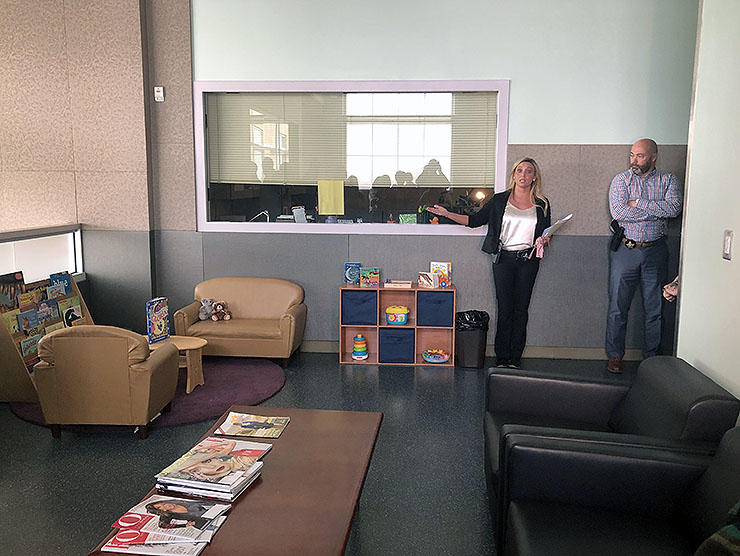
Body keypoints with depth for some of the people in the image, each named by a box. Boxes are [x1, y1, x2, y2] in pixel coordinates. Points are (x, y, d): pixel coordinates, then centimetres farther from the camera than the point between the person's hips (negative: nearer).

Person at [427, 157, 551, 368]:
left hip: (528, 260, 1)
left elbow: (546, 232, 15)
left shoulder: (542, 205, 7)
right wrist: (447, 214, -4)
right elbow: (475, 220, 4)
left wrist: (542, 241, -9)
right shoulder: (499, 200, 4)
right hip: (503, 258, -1)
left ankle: (515, 358, 11)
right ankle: (502, 358, 8)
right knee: (504, 309, -1)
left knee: (521, 310, 3)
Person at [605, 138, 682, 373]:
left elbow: (674, 208, -13)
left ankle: (652, 356, 20)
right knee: (618, 306, 3)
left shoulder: (667, 180, 5)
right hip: (625, 250, -1)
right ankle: (615, 355, 15)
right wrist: (658, 210, -11)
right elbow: (618, 212, -14)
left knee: (654, 308, 7)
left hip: (655, 250, 1)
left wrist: (639, 203, -15)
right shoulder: (621, 179, 2)